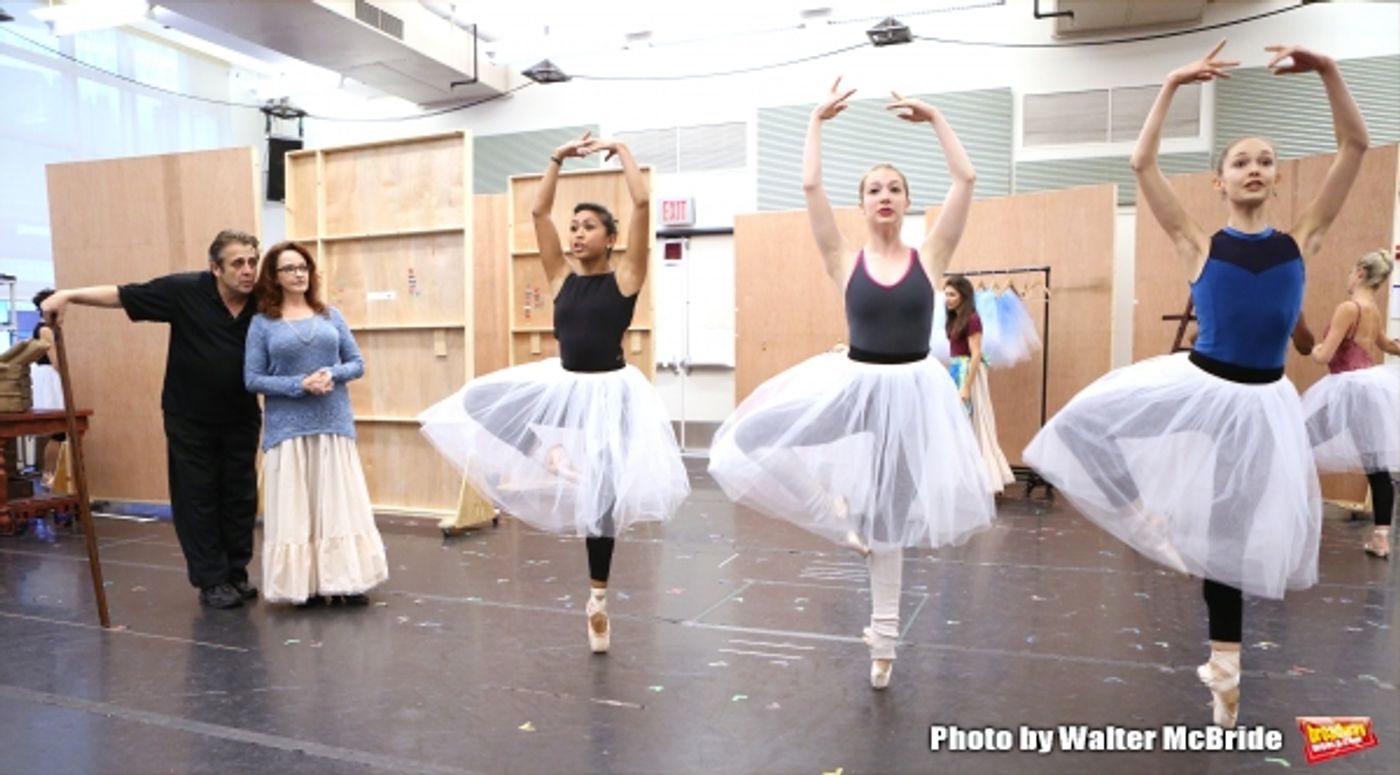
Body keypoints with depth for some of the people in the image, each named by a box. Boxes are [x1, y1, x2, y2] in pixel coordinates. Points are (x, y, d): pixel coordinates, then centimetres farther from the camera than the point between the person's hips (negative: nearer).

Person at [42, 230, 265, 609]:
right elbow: (121, 295, -8)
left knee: (240, 498, 8)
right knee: (197, 498, 4)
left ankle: (237, 574, 22)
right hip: (190, 418, -1)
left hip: (240, 419, 2)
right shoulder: (185, 290, -15)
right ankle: (211, 581, 14)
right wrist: (67, 295, -16)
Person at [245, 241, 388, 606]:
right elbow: (252, 379, -3)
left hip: (334, 424, 2)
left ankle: (347, 581, 10)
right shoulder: (262, 323, 0)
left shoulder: (330, 316, 7)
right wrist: (300, 385, -16)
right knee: (295, 506, 2)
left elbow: (357, 363, 7)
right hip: (288, 429, -2)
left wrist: (332, 374, -13)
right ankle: (306, 584, 11)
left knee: (340, 502, 3)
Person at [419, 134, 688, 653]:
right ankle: (550, 457, 0)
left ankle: (598, 598, 23)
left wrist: (622, 153, -6)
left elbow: (642, 204, -14)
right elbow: (538, 212, 2)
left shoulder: (624, 276, -6)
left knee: (600, 499, 4)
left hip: (609, 392, -4)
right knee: (476, 403, -9)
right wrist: (558, 160, 2)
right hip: (561, 387, 4)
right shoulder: (561, 276, 4)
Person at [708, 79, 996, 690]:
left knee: (891, 520, 10)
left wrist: (934, 118, -2)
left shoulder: (929, 257, -1)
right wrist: (818, 120, -3)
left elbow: (966, 179, -6)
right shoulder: (845, 261, -1)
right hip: (853, 386, 1)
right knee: (751, 440, -14)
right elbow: (810, 187, -8)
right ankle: (837, 511, 9)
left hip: (912, 391, -1)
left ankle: (883, 638, 29)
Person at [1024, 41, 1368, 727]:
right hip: (1196, 385, 0)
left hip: (1260, 402, 1)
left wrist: (1326, 70, -11)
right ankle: (1149, 519, 7)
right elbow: (1142, 164, -11)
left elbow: (1355, 146, -2)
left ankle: (1224, 668, 29)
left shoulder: (1301, 240, 2)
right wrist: (1173, 85, -15)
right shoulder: (1199, 246, -3)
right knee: (1082, 422, -15)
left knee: (1229, 536, 11)